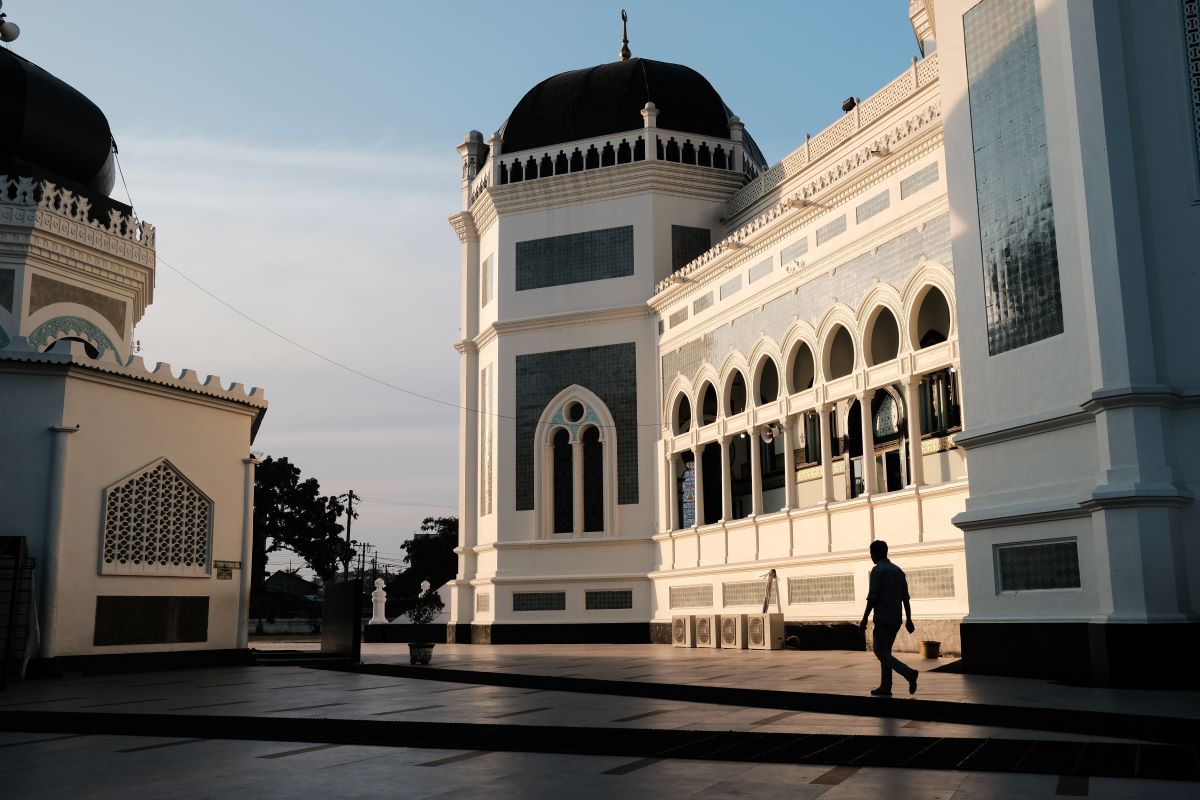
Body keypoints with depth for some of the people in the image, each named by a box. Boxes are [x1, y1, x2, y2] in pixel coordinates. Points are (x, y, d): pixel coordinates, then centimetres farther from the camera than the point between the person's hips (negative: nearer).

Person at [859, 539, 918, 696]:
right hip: (896, 619, 8)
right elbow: (905, 598, 11)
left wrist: (864, 619, -8)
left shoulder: (877, 570, -9)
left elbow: (872, 598, -14)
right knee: (885, 651, 14)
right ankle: (885, 687, 11)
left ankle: (909, 673, -21)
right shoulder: (898, 570, 12)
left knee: (881, 652, -4)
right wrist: (908, 620, 13)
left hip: (883, 619, -8)